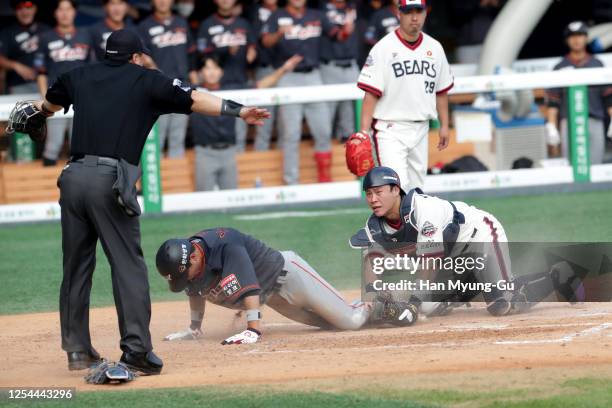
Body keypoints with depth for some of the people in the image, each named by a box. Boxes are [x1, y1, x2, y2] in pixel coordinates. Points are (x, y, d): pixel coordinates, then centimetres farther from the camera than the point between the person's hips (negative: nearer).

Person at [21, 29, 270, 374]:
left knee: (76, 267, 12)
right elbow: (193, 99, -5)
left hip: (74, 177, 5)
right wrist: (238, 111, -7)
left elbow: (50, 103, 41)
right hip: (111, 181, -5)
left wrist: (40, 109, 64)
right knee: (128, 266, -3)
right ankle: (136, 349, -11)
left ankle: (77, 349, 17)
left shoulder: (79, 77, 21)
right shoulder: (146, 80, 7)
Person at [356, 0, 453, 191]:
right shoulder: (383, 48, -8)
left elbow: (441, 91, 17)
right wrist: (364, 131, -18)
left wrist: (444, 125, 15)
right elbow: (370, 94, -11)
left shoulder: (434, 48, 9)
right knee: (397, 186, -17)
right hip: (391, 130, -6)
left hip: (421, 130, 6)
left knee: (416, 188, 11)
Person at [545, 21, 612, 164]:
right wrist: (552, 128, -4)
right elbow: (552, 102, 5)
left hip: (595, 123, 1)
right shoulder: (560, 68, 10)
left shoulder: (597, 65, 15)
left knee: (594, 164, -3)